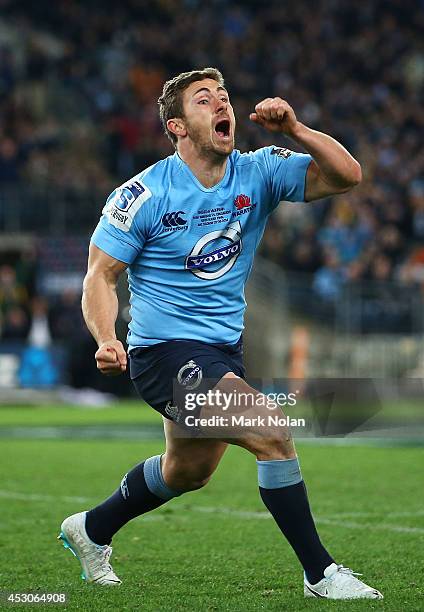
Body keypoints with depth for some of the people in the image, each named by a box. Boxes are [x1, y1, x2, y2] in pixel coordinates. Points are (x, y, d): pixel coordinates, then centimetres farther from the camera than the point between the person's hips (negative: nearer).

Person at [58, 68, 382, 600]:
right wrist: (107, 341, -28)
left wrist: (294, 130, -25)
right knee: (272, 433, -23)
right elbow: (101, 275, -10)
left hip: (224, 349, 7)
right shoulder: (143, 195, -13)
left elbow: (345, 175, -11)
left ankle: (91, 530, 48)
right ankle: (320, 574, -13)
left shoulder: (258, 173, -3)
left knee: (188, 472, 25)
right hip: (164, 351, -7)